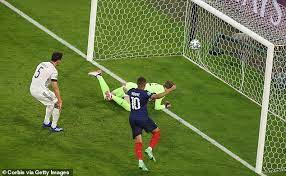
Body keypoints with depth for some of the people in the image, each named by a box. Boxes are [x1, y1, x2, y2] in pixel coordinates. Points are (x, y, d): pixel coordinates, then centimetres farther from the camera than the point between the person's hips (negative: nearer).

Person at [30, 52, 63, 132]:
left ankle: (46, 122, 35)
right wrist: (60, 101, -20)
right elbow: (55, 88, -20)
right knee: (57, 104, 7)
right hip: (40, 91, -8)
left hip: (32, 89, 8)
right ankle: (54, 127, 11)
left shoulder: (42, 64, 11)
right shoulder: (53, 70, -15)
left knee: (51, 103, 28)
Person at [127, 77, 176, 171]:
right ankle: (150, 149, -3)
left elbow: (127, 92, 33)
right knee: (156, 132, 15)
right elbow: (157, 96, -26)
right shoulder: (144, 93, -13)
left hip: (132, 119, 6)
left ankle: (140, 161, -9)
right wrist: (170, 90, -21)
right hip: (143, 118, -6)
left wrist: (124, 88, 57)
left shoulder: (131, 91, 7)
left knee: (138, 141, 4)